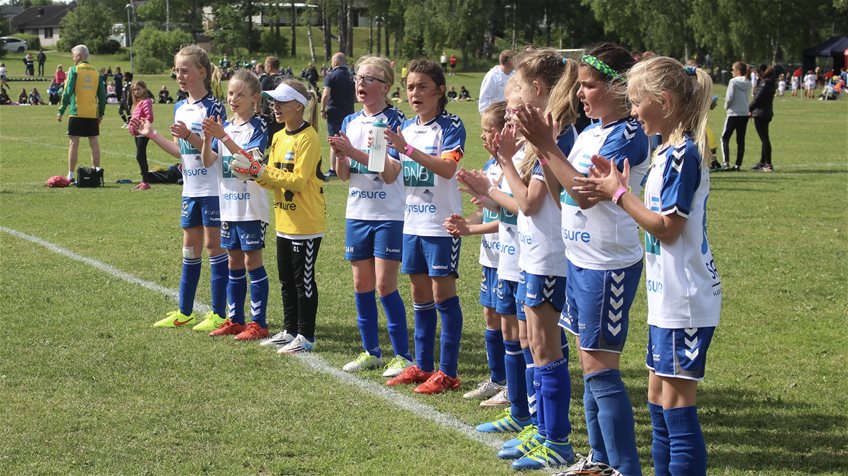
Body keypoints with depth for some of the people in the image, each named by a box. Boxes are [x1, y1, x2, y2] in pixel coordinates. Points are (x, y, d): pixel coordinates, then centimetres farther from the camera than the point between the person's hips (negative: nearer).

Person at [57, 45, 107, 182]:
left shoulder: (74, 70, -4)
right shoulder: (96, 71, 9)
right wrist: (101, 113, 17)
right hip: (93, 114, 4)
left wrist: (61, 111, -4)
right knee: (94, 142, 8)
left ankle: (71, 175, -3)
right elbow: (102, 94, 10)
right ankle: (96, 171, 10)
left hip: (77, 113, -4)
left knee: (74, 142, -2)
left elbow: (68, 92, -9)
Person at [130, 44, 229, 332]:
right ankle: (184, 312, 19)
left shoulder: (213, 107, -12)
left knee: (213, 244, -2)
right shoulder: (180, 108, 11)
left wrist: (190, 136, -27)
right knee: (190, 246, 12)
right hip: (191, 188, 8)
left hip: (213, 189, -7)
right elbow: (180, 152, 15)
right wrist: (152, 135, 11)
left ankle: (219, 314, 5)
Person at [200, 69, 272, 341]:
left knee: (252, 262, -3)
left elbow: (250, 159, -23)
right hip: (228, 206, 6)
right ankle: (235, 320, 20)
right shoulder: (224, 126, 10)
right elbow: (208, 161, 1)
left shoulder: (258, 127, -8)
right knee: (234, 262, 12)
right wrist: (207, 138, -17)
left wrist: (223, 137, -29)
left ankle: (258, 323, 1)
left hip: (251, 207, -6)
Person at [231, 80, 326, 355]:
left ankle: (306, 336, 7)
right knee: (287, 280, 16)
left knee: (303, 281, -1)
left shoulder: (308, 139, -16)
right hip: (284, 222, 9)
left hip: (306, 224, -8)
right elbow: (274, 180, 12)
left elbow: (298, 181, -22)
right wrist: (253, 174, -7)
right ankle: (290, 331, 26)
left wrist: (262, 171, -22)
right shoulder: (278, 138, 10)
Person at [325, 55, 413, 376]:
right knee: (362, 283, 10)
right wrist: (339, 155, -11)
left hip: (389, 214, -6)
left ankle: (403, 355, 3)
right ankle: (371, 351, 21)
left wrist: (355, 153, -24)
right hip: (357, 213, 6)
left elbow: (391, 173, -18)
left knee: (385, 284, -7)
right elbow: (343, 175, 9)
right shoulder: (350, 122, 9)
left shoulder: (394, 121, -10)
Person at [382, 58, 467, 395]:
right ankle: (422, 365, 21)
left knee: (443, 294, -3)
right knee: (420, 294, 13)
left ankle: (447, 371, 2)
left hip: (442, 224, -7)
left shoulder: (450, 126, -9)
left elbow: (447, 167, -25)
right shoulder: (405, 128, 10)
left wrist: (407, 149, -31)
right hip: (413, 223, 7)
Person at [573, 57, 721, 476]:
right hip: (666, 298, 10)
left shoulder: (684, 154, -17)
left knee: (677, 405, -6)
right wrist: (618, 189, 4)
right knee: (658, 399, 15)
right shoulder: (668, 152, 12)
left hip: (686, 300, -10)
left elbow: (667, 228, -20)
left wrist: (620, 194, -12)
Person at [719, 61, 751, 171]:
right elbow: (747, 96, 9)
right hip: (745, 114, 5)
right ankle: (738, 164, 9)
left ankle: (726, 163, -9)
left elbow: (729, 97, -16)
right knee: (741, 140, 9)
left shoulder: (733, 82, -12)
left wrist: (726, 106, 4)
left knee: (725, 138, 4)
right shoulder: (748, 83, 5)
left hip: (733, 114, -5)